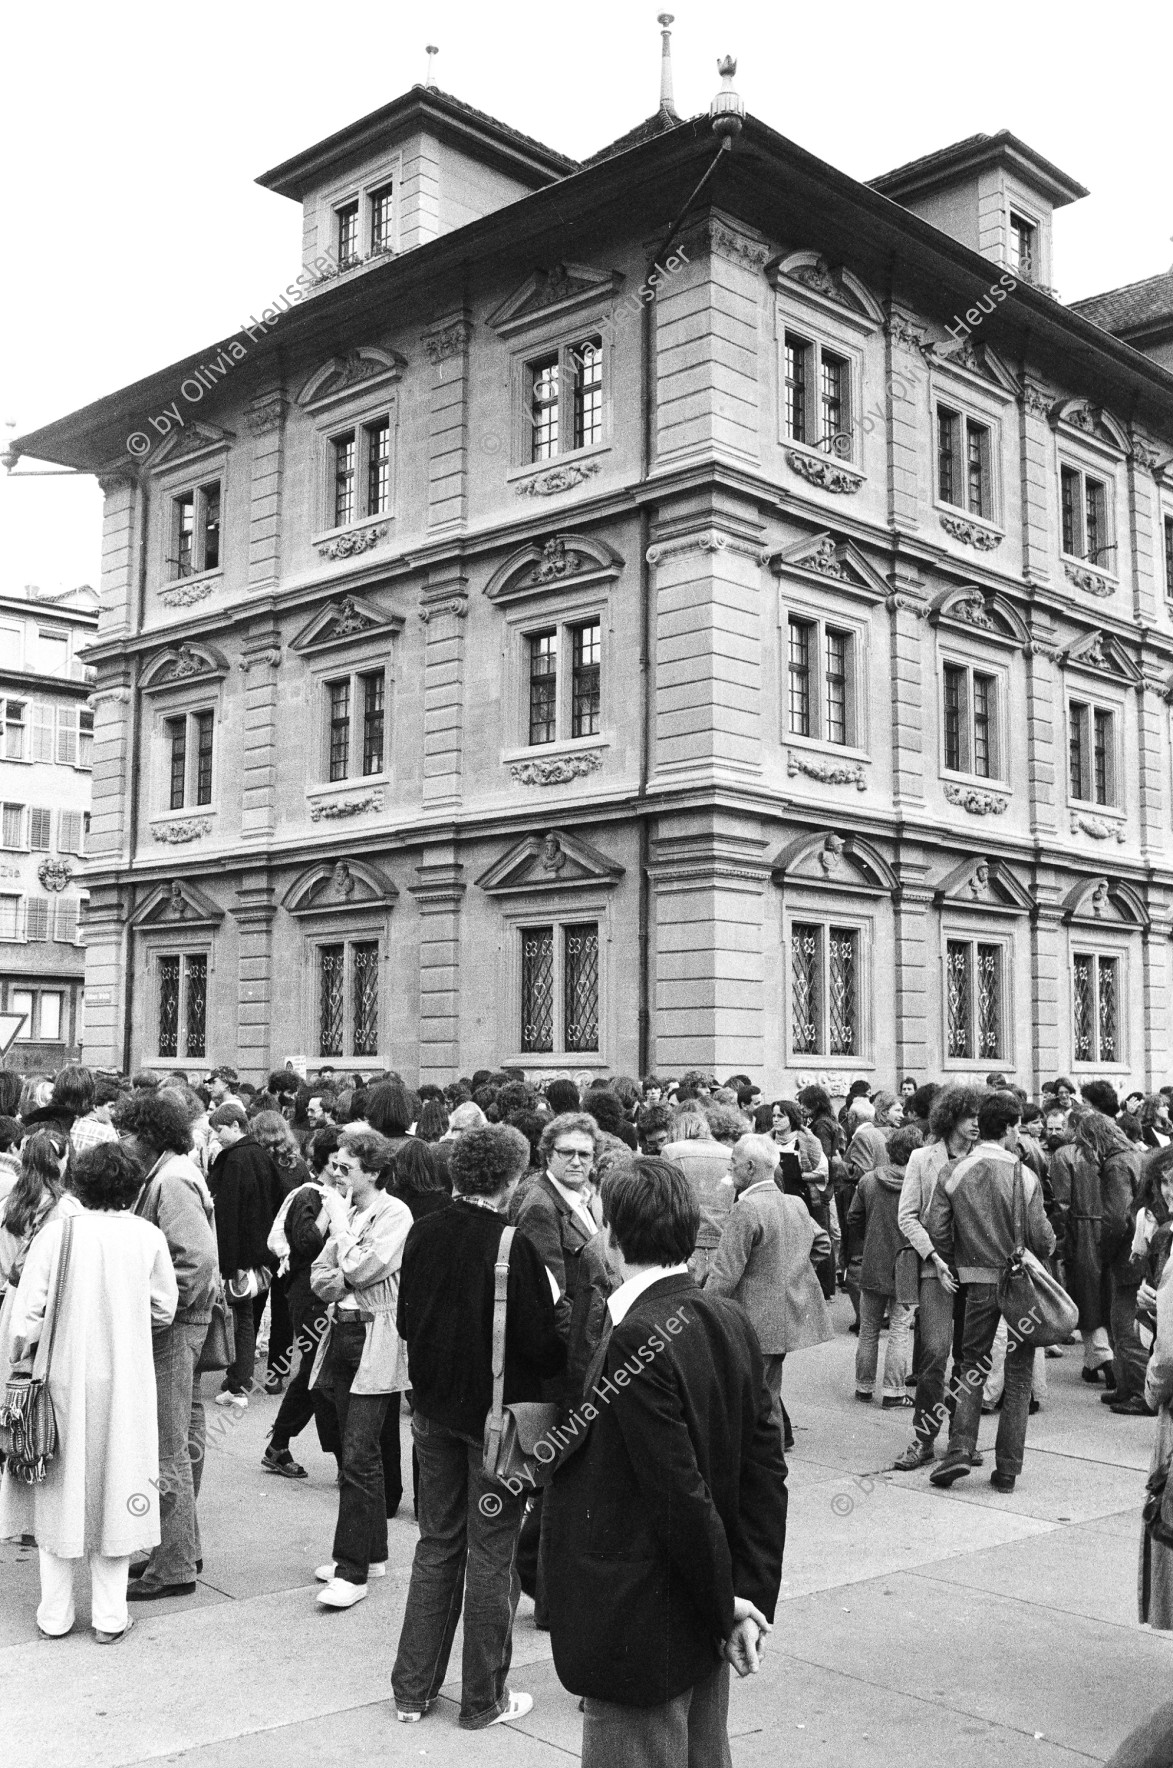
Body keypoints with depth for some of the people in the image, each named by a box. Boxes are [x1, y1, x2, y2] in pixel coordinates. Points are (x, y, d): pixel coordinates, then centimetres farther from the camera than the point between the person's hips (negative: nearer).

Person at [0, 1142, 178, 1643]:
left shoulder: (57, 1231, -8)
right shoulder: (148, 1236, -6)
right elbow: (164, 1310, 0)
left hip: (63, 1377, 0)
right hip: (124, 1381, 0)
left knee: (57, 1492, 13)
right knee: (114, 1491, 11)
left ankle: (55, 1614, 19)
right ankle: (109, 1615, 16)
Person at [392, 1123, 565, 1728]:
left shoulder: (423, 1233, -3)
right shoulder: (513, 1245, -21)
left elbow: (405, 1321, 7)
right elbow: (539, 1344, -19)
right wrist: (566, 1352, 1)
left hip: (433, 1406, 6)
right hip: (496, 1409, -5)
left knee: (437, 1543, 18)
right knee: (491, 1554, 8)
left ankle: (413, 1689, 25)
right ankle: (484, 1698, 19)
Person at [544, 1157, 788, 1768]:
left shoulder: (637, 1338, -24)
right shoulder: (730, 1321, -1)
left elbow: (681, 1494, -23)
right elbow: (766, 1468, 1)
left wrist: (728, 1605, -11)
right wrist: (752, 1596, 2)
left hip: (639, 1623, -7)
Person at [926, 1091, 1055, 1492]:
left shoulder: (953, 1174, -5)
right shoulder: (1024, 1175, -11)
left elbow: (936, 1231, -7)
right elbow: (1041, 1238, -11)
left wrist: (958, 1266, 9)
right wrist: (1045, 1249, 12)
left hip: (978, 1282, 2)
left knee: (971, 1367, 15)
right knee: (1018, 1375, 8)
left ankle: (960, 1450, 1)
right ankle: (1007, 1470, 10)